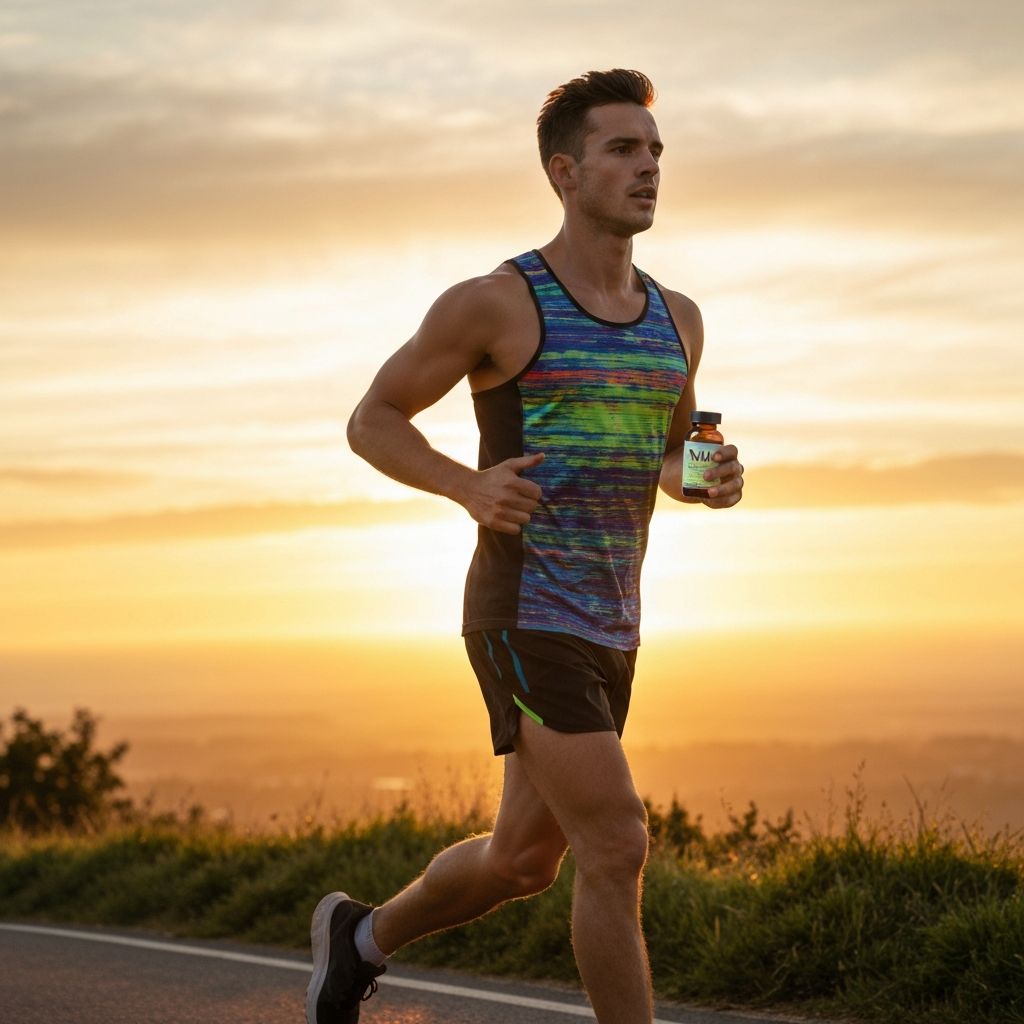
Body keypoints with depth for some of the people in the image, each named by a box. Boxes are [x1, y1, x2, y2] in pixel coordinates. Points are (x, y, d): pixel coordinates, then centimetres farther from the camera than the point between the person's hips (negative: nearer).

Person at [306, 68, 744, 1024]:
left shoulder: (674, 318, 9)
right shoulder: (493, 301, -10)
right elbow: (371, 422, 0)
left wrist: (715, 481, -2)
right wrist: (471, 487, -19)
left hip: (606, 629, 8)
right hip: (523, 624, -8)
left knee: (525, 861, 18)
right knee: (618, 854, -13)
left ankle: (362, 936, 45)